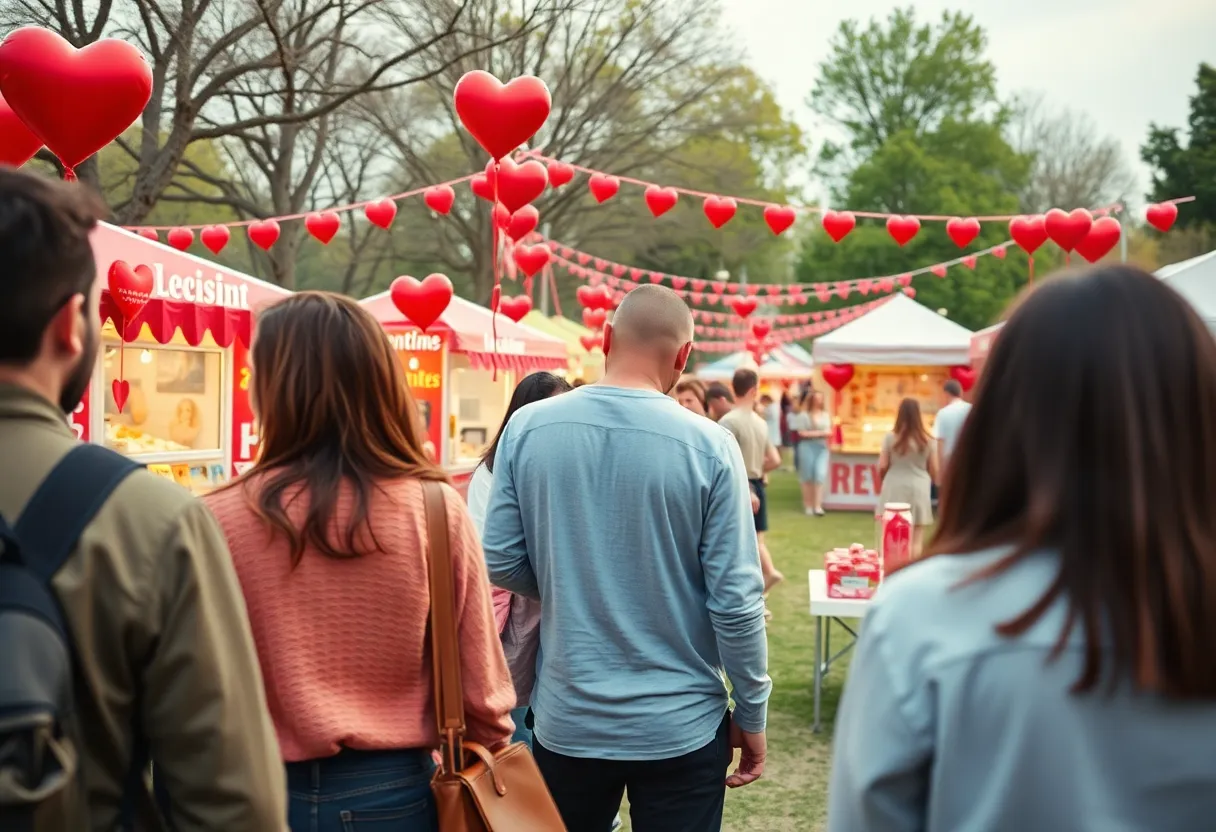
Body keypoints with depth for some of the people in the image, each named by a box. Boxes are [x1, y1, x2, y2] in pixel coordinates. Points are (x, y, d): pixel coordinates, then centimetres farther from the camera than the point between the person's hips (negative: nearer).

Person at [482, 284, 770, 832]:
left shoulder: (528, 428, -7)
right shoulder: (707, 446, -13)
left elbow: (501, 561, -2)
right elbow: (735, 599, -12)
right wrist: (751, 713, 0)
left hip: (566, 719, 2)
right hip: (681, 726, -2)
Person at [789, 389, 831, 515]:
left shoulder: (825, 415, 9)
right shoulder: (803, 415, -4)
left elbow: (829, 432, 9)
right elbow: (801, 433, -8)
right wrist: (819, 433, -7)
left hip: (822, 448, 3)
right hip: (807, 447, -3)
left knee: (820, 475, -10)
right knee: (807, 477, 1)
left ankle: (818, 506, -11)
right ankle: (808, 505, 11)